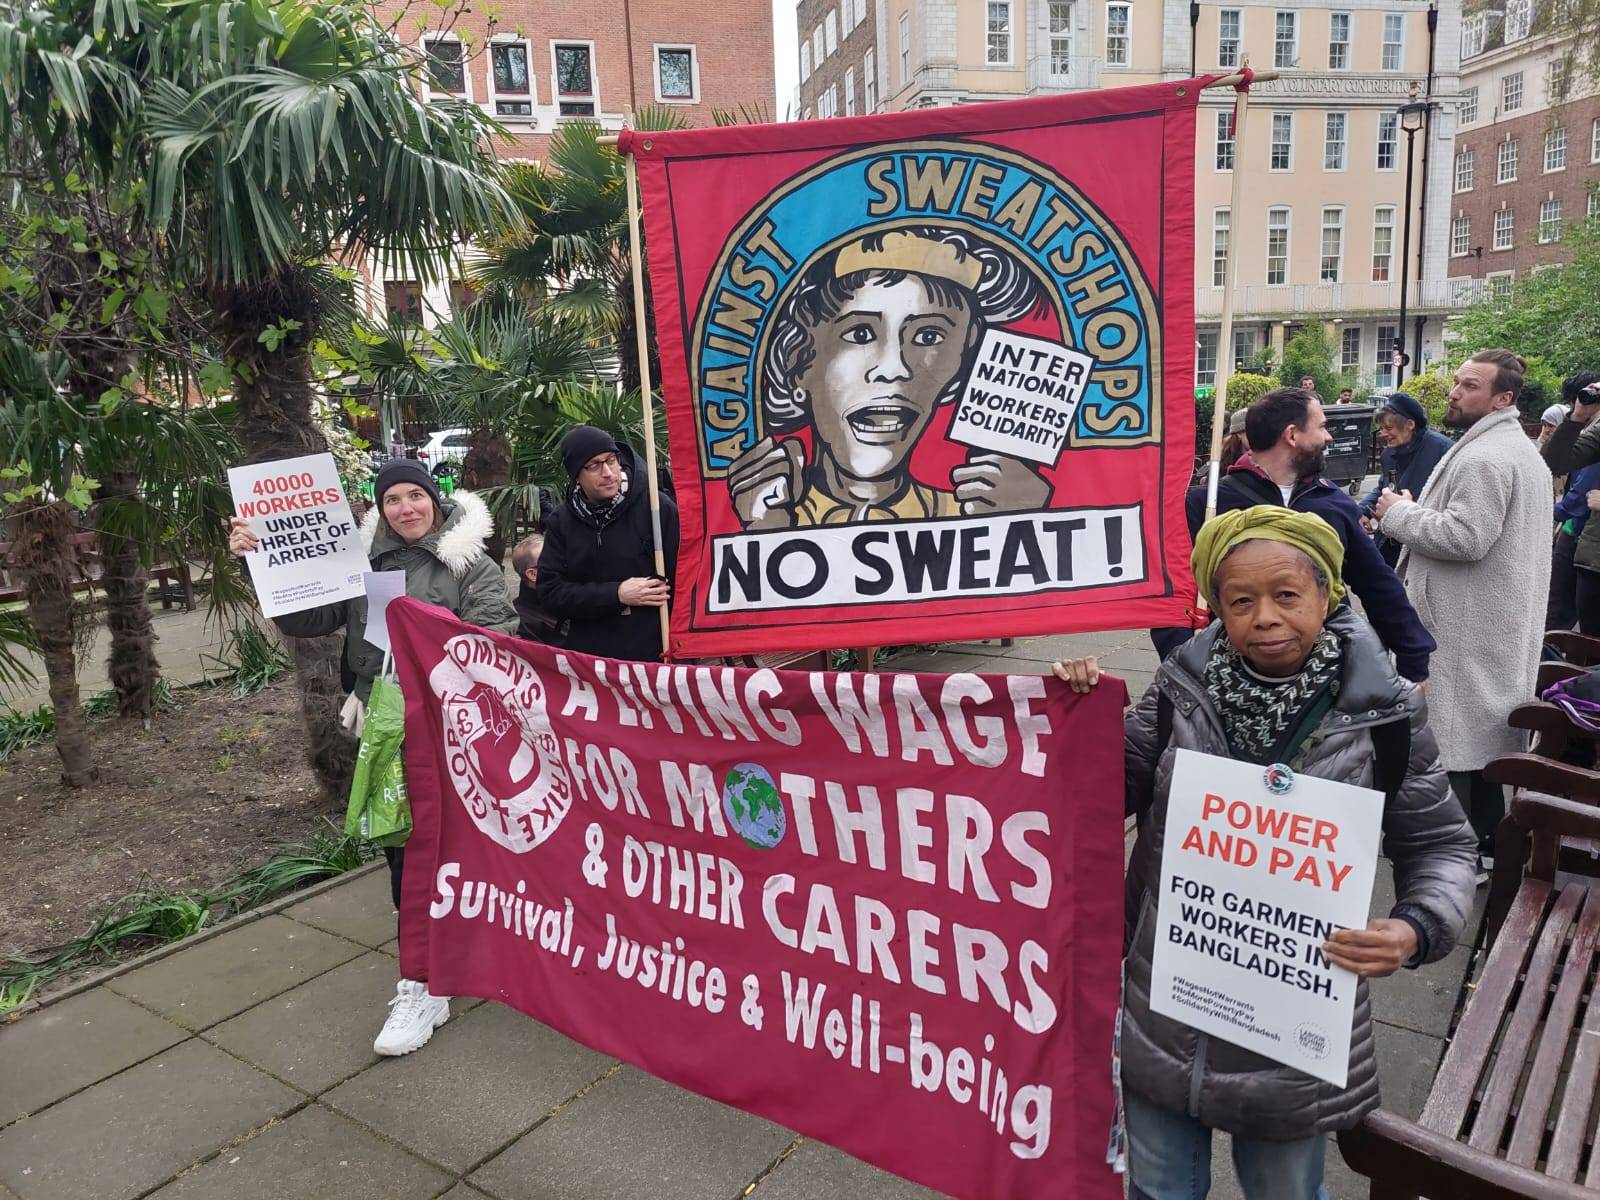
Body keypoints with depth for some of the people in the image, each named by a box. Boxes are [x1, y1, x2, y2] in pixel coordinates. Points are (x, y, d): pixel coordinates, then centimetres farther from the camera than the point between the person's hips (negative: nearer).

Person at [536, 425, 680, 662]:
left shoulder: (658, 507, -8)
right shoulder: (561, 521, 4)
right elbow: (549, 592, -1)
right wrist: (615, 594, -13)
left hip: (652, 657, -3)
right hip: (586, 657, 3)